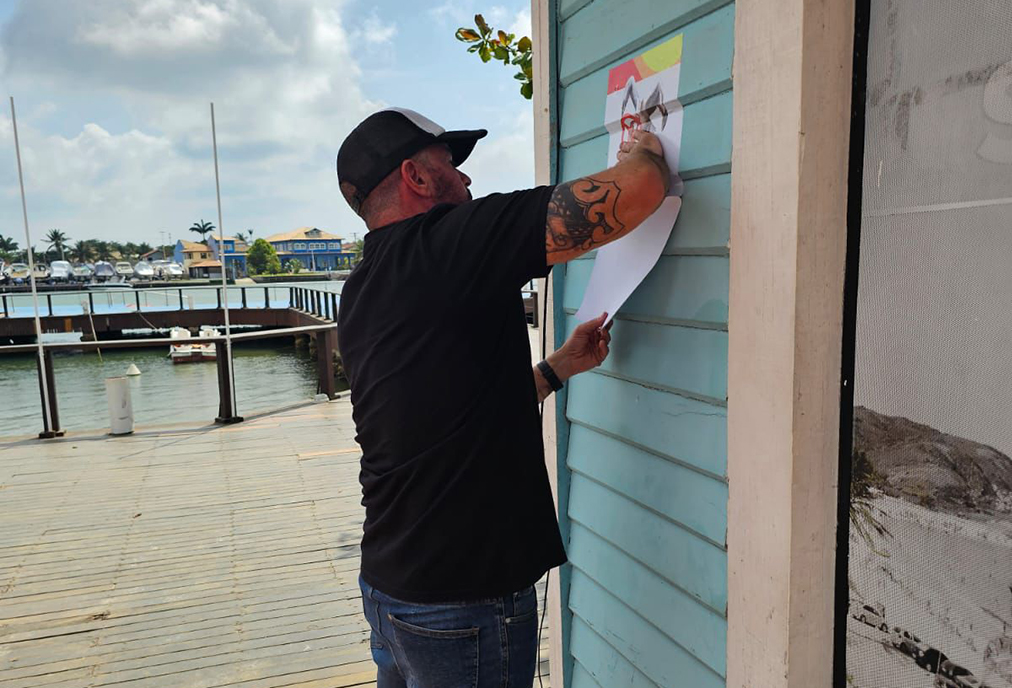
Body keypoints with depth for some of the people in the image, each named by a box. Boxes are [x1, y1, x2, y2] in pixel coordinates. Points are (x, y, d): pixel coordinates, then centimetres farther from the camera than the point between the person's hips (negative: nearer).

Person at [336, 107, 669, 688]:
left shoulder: (360, 295, 7)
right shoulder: (451, 242, -19)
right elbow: (639, 189, -22)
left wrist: (560, 367, 15)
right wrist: (644, 148, 1)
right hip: (465, 601, -8)